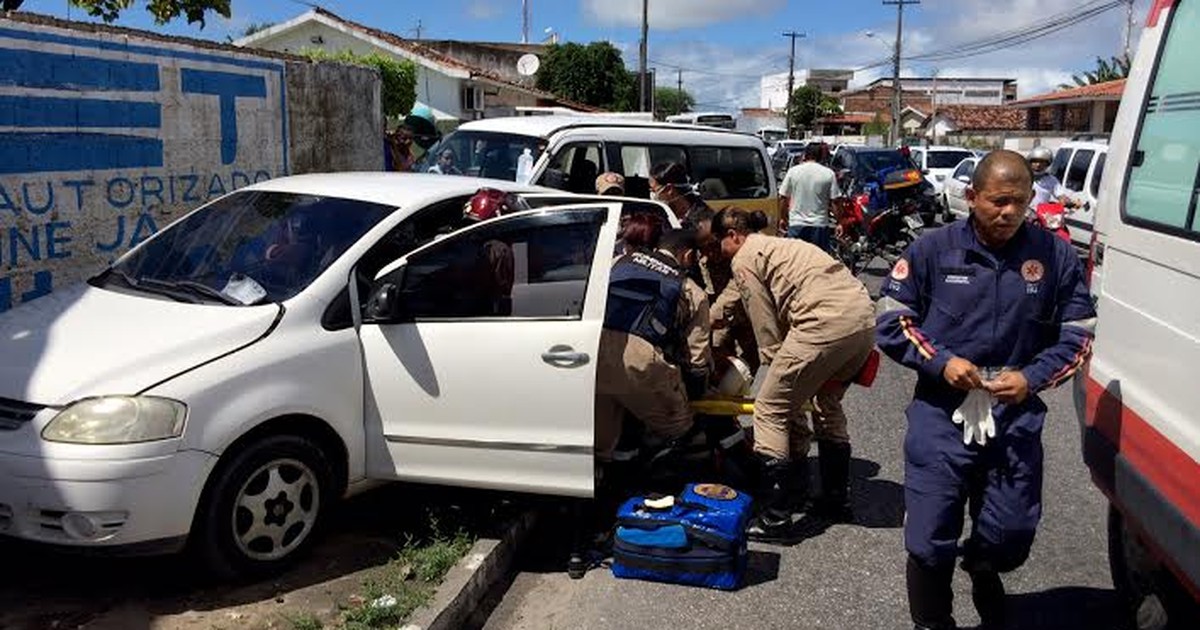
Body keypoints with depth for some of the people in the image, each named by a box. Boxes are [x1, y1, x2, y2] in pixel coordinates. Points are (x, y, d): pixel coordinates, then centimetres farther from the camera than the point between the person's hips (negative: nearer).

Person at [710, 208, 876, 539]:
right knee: (827, 402, 28)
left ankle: (775, 518, 2)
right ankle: (836, 500, 38)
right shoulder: (779, 245, 31)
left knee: (769, 409, 0)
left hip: (827, 322, -9)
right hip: (865, 316, 10)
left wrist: (773, 368, 13)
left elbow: (766, 330, 2)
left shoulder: (744, 260, 5)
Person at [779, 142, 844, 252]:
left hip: (796, 224, 1)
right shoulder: (828, 174, -3)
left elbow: (783, 198, 2)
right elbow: (835, 201, -5)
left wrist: (783, 218, 15)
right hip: (819, 225, -1)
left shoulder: (793, 171, 0)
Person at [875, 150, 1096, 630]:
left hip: (1016, 414, 2)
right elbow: (891, 321, 1)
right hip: (941, 413, -1)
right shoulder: (933, 249, -2)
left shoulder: (1056, 256, 0)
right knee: (931, 542, 0)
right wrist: (942, 362, -12)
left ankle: (981, 568, 47)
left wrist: (1032, 379, -10)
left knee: (1012, 537, 10)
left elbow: (1078, 335, 6)